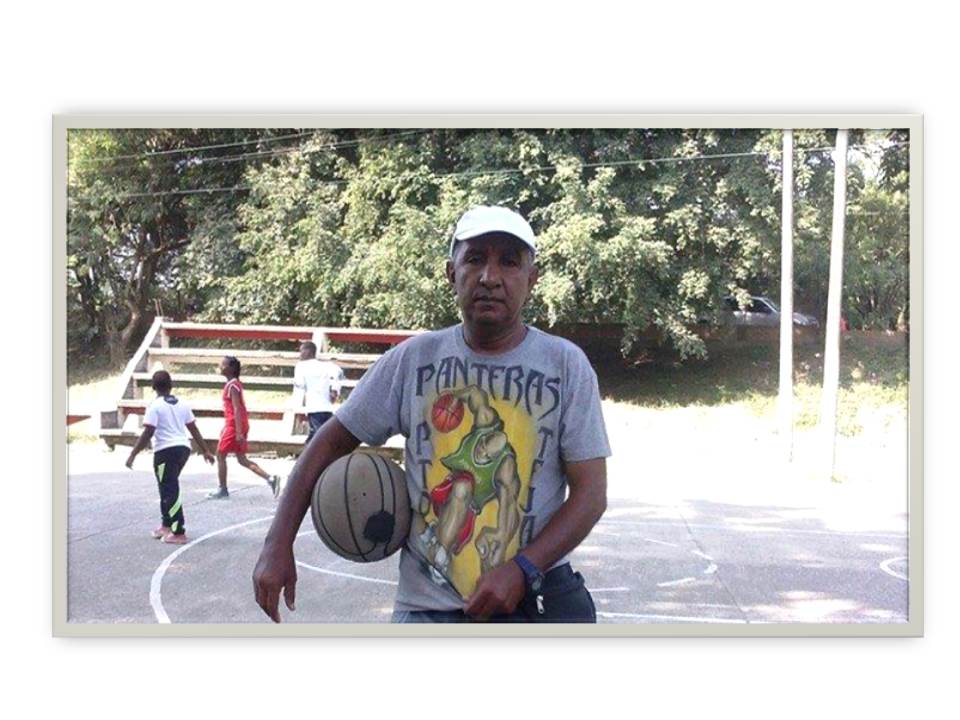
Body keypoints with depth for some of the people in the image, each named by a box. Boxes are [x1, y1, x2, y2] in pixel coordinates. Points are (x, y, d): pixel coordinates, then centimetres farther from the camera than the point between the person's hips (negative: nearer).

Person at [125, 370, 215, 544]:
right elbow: (194, 429, 15)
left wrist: (133, 455, -11)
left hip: (166, 451, -7)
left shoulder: (155, 406, -7)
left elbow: (148, 433, -14)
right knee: (169, 488, 22)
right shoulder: (182, 404, 12)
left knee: (170, 492, -4)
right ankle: (167, 525, 31)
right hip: (183, 448, 7)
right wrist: (205, 451, 20)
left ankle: (178, 533, -7)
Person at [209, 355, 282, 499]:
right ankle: (270, 478, 2)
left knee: (220, 455, 3)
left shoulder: (232, 385, -14)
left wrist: (238, 432, -24)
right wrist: (226, 427, 26)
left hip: (234, 424, -9)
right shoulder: (235, 384, 14)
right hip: (239, 424, 9)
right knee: (242, 459, 10)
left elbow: (236, 409, -21)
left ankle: (222, 489, 10)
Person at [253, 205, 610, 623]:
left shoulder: (566, 364, -5)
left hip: (536, 592, 0)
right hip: (429, 606, 1)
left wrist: (522, 569, -19)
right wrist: (278, 544, -1)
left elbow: (590, 492, -6)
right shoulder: (413, 359, -2)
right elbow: (332, 442, 6)